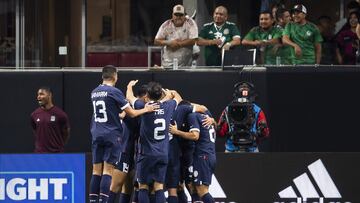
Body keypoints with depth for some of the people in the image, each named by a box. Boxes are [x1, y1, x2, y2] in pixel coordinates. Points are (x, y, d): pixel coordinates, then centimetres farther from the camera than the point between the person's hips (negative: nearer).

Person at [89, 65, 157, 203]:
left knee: (96, 170, 6)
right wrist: (146, 109, 10)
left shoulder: (94, 93, 12)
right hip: (112, 134, -6)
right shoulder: (114, 92, -8)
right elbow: (131, 113, -5)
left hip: (97, 134, 6)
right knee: (108, 170, -6)